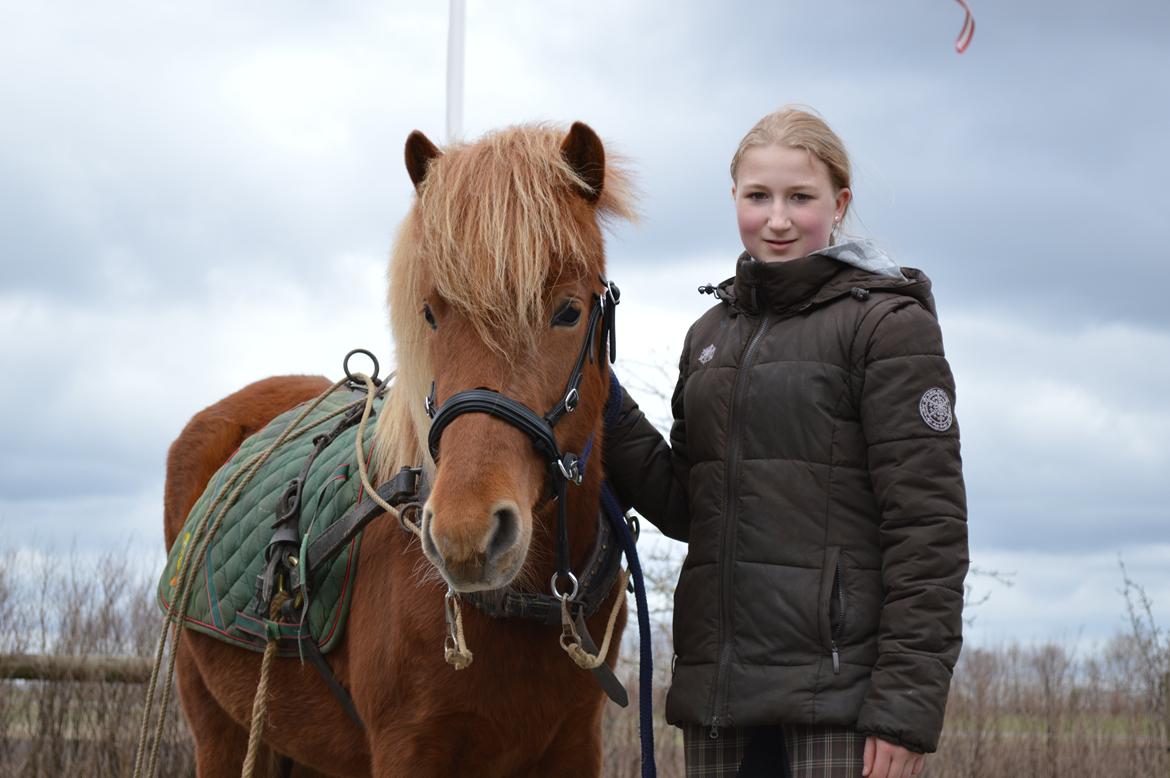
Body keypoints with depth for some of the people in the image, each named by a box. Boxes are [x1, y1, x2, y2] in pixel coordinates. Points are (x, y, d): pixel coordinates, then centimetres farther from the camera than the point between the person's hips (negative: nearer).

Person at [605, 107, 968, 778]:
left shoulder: (889, 322, -4)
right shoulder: (712, 333, 17)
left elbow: (927, 524, -10)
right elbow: (683, 506, 15)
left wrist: (908, 703, -16)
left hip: (839, 685, -6)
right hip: (717, 688, 6)